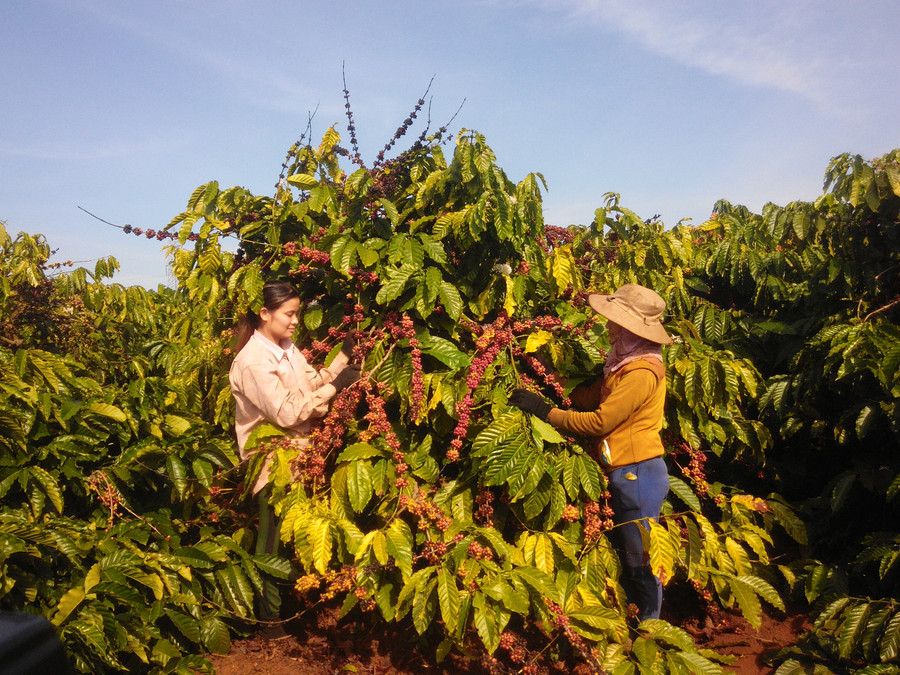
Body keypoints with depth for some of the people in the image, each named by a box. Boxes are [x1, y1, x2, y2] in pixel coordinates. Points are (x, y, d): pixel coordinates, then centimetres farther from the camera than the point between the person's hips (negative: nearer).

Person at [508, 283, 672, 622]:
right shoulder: (625, 364, 13)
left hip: (637, 475, -11)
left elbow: (598, 422, -21)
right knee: (626, 559, 20)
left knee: (641, 562, 2)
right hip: (624, 475, 11)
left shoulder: (641, 373, -20)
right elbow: (589, 396, 11)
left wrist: (544, 410, -16)